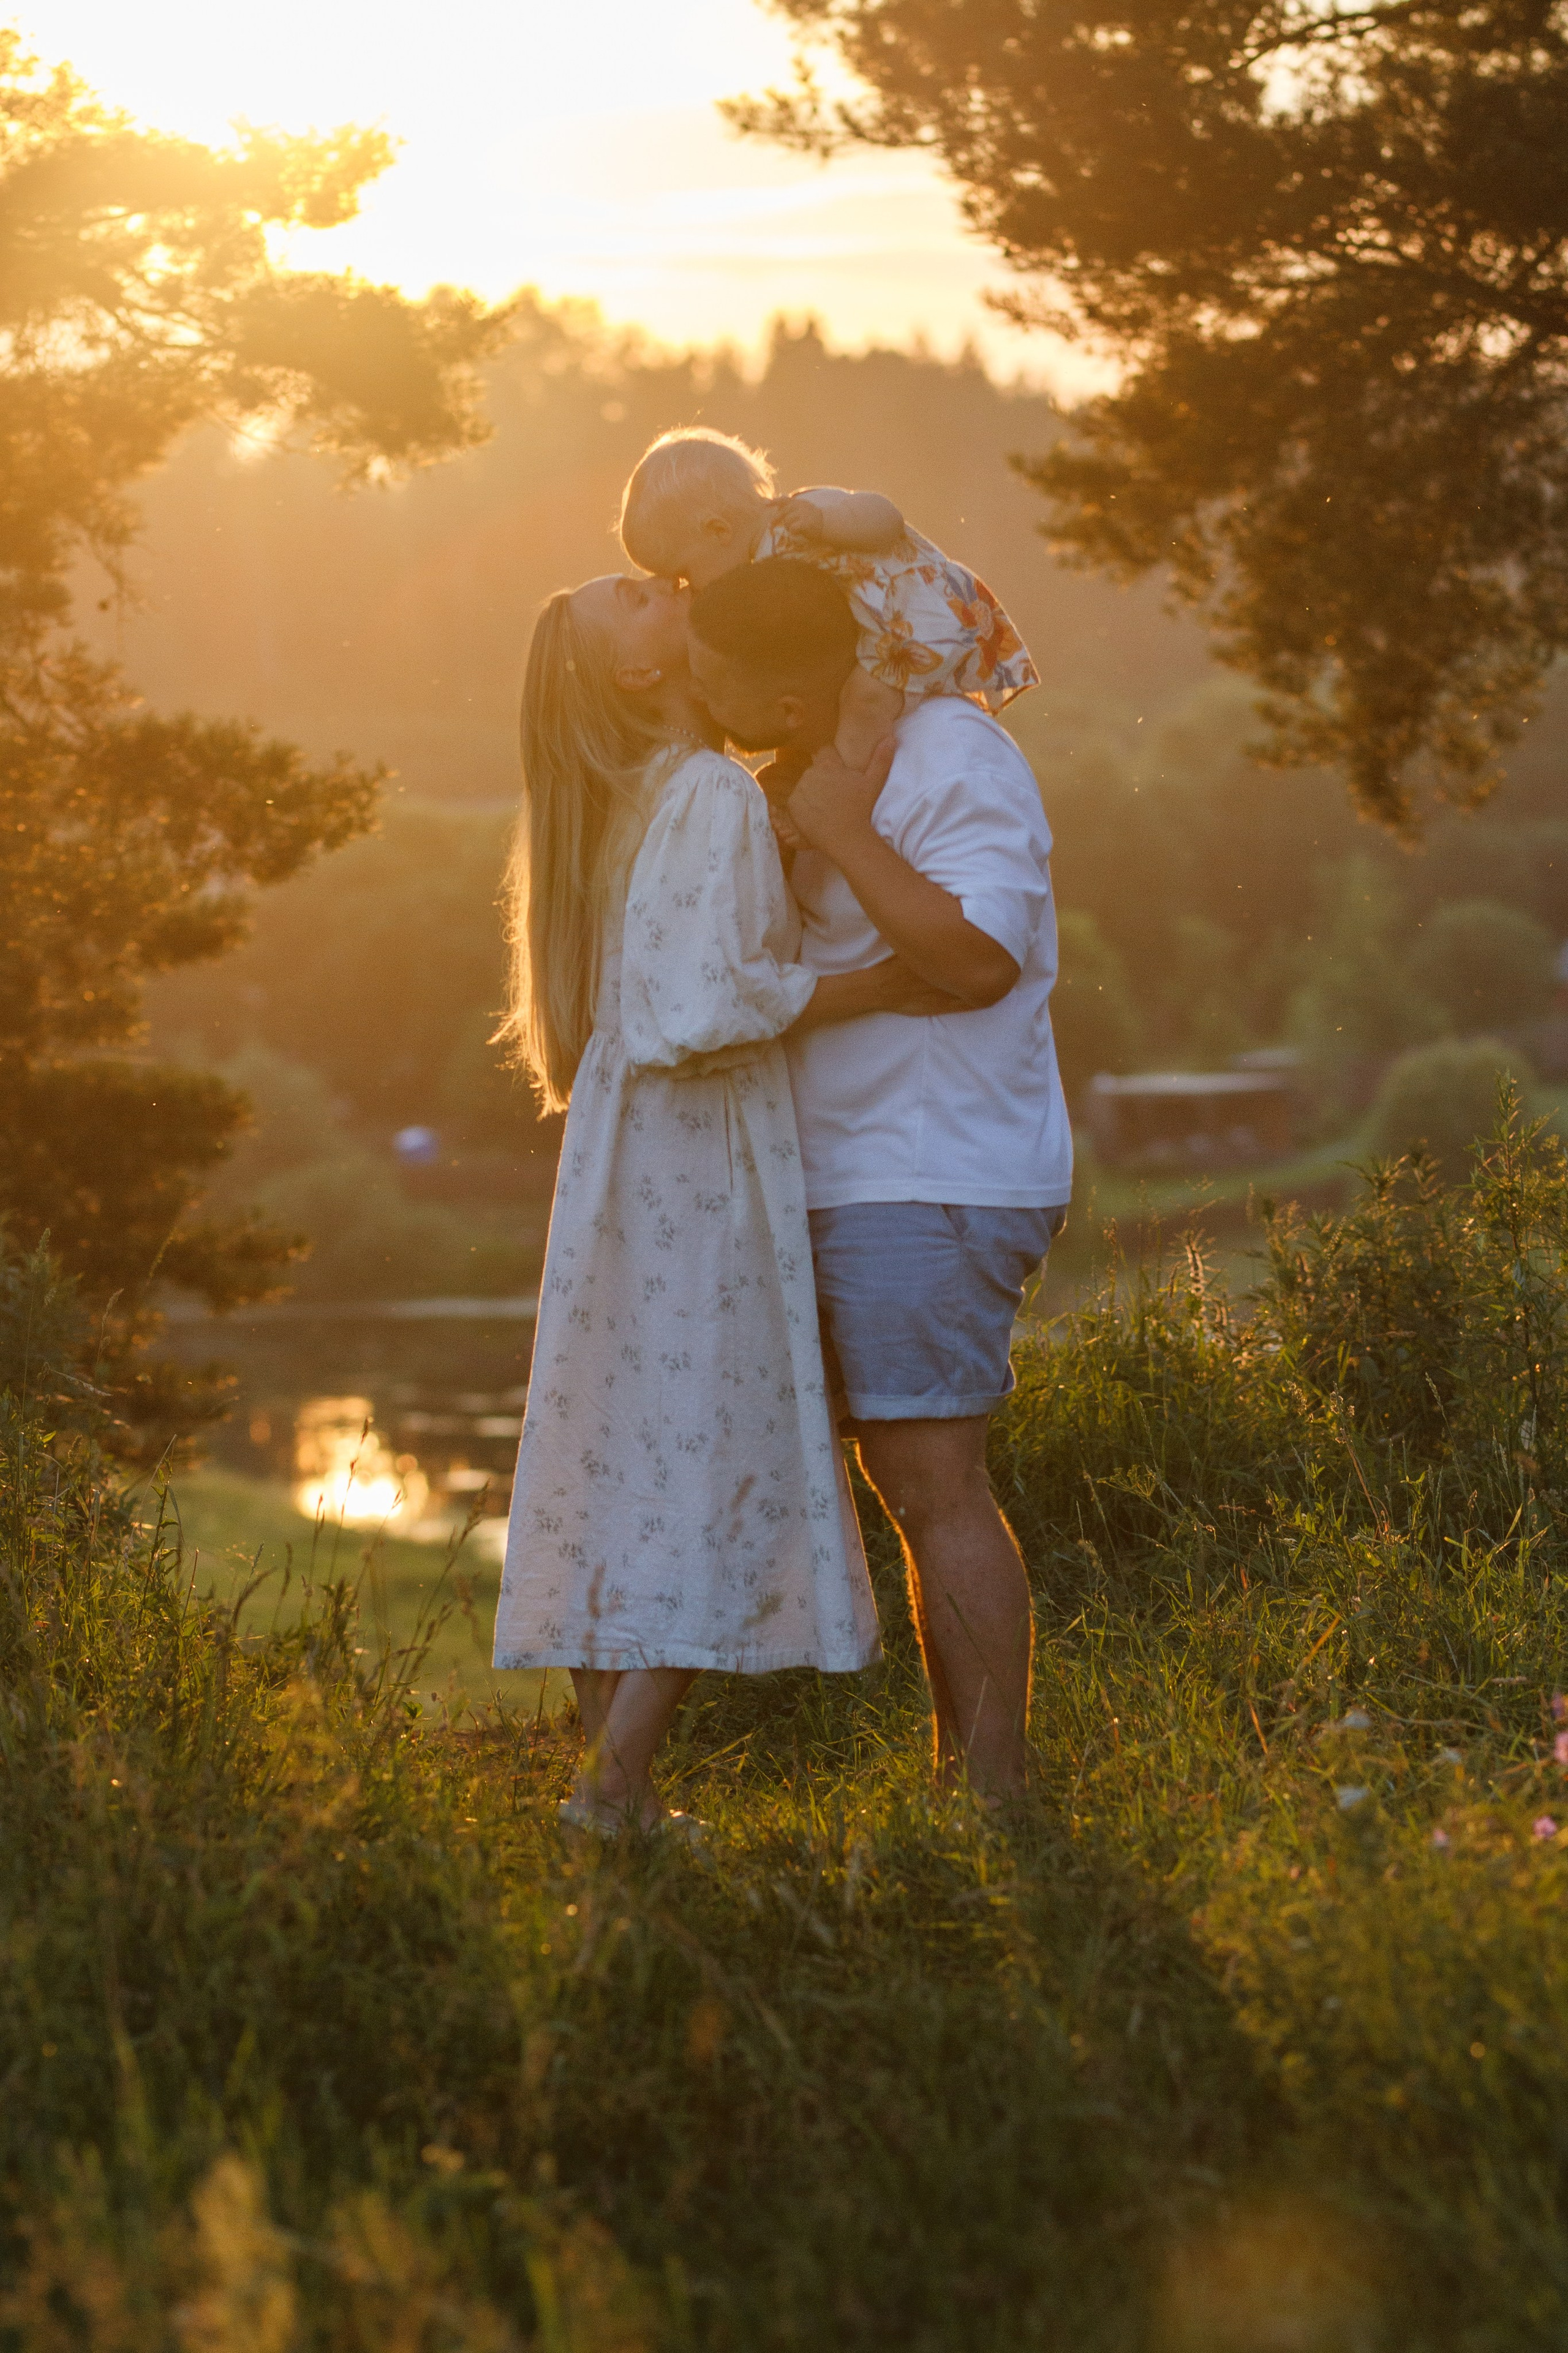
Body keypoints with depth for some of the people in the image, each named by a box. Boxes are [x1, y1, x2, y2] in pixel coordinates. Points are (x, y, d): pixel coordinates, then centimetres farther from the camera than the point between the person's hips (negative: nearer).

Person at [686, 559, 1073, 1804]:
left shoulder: (954, 759, -16)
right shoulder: (856, 760, 14)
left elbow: (979, 956, -28)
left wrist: (842, 835, -22)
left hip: (927, 1179, -10)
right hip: (873, 1181, 10)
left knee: (936, 1487, -11)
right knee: (919, 1487, 13)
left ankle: (997, 1792, -9)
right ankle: (963, 1771, 19)